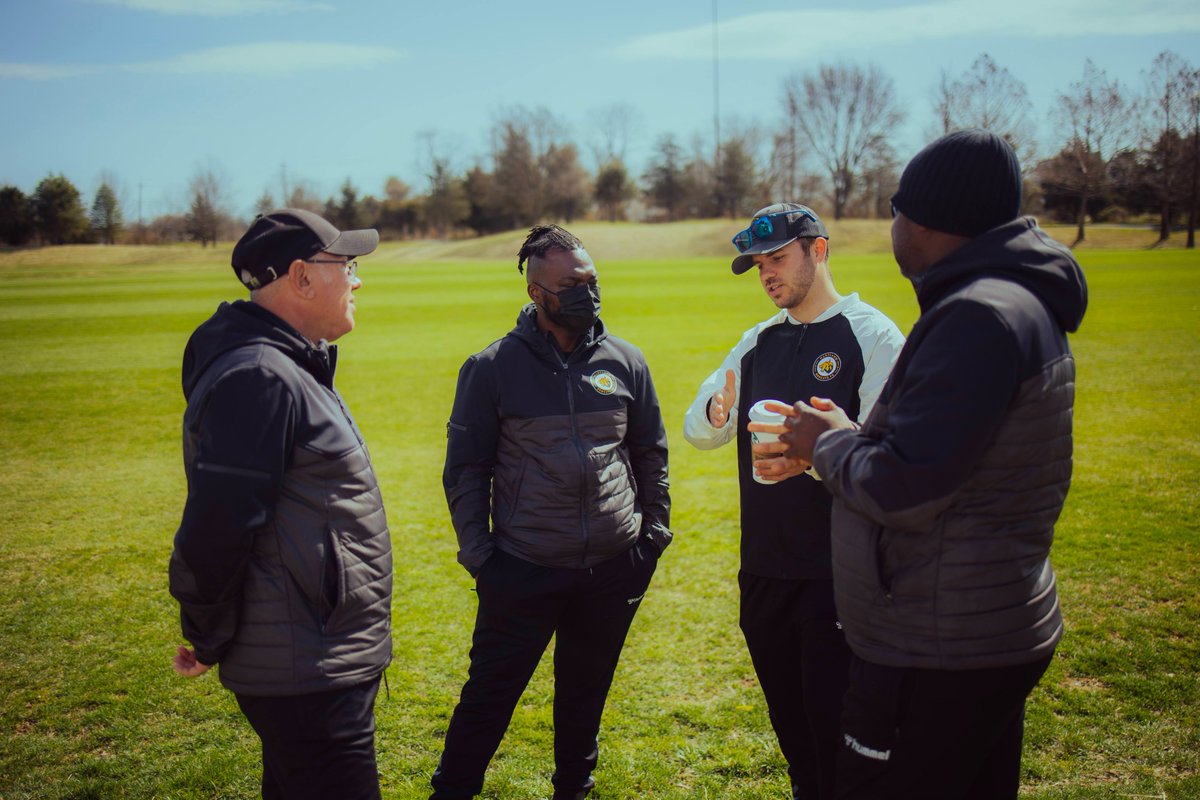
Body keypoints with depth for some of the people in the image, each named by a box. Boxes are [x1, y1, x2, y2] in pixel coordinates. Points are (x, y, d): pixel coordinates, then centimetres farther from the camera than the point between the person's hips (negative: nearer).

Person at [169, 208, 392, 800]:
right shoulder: (258, 379, -21)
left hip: (325, 661, 10)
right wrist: (207, 645, -9)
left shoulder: (290, 368, 13)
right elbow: (215, 529, -24)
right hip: (308, 679, -10)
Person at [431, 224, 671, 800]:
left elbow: (651, 454, 12)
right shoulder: (491, 368, -6)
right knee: (489, 694, 5)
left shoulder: (625, 361, 3)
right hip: (523, 572, -3)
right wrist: (478, 554, -5)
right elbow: (465, 467, -1)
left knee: (585, 691, 18)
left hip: (614, 569, 3)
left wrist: (654, 533, 9)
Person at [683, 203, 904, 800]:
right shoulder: (757, 343, 12)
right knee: (787, 715, 18)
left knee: (833, 719, -2)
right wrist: (715, 414, -13)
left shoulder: (873, 335, -7)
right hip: (763, 566, 6)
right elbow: (695, 432, 10)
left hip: (839, 571, -6)